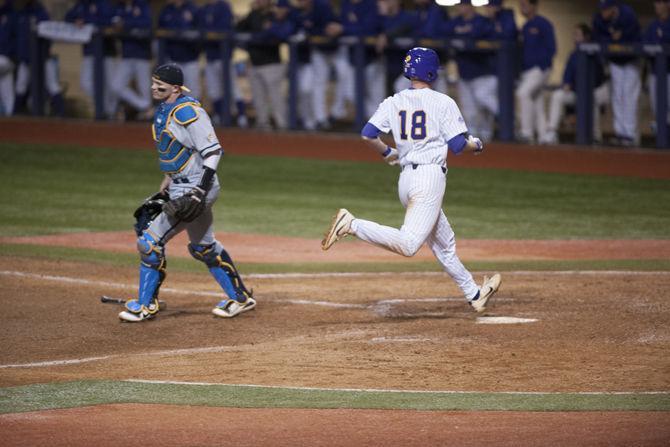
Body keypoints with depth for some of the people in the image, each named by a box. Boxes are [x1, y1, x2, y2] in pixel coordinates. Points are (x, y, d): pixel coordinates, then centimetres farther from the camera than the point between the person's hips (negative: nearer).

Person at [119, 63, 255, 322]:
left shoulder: (187, 112, -20)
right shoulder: (164, 109, 9)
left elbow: (213, 151, -22)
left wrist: (200, 193, -27)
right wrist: (165, 187, 21)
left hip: (195, 187, -10)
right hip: (180, 188, 10)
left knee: (151, 240, -10)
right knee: (203, 247, 20)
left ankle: (146, 305, 0)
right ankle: (240, 298, 29)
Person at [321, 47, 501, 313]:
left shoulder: (393, 103, 9)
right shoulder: (442, 102, -4)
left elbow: (368, 134, 1)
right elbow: (457, 145, -7)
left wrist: (387, 153, 19)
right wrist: (476, 144, 16)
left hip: (405, 179, 8)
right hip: (431, 176, -8)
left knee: (444, 244, 17)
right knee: (408, 244, -18)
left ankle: (474, 295, 27)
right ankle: (352, 225, -31)